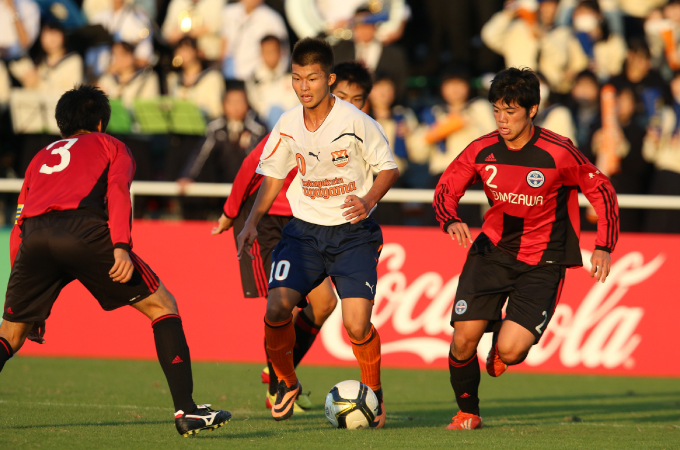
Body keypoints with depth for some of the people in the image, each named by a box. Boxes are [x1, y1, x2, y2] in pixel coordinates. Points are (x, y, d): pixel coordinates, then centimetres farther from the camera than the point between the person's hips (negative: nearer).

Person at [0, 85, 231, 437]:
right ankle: (186, 410, 2)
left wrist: (30, 309, 31)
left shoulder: (41, 158, 38)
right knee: (162, 306, 11)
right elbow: (117, 190, 5)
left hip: (33, 237, 3)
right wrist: (121, 247, -9)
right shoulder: (109, 145, 28)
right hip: (83, 230, -3)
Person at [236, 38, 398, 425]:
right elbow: (273, 176, 12)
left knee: (357, 324, -18)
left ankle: (374, 392, 11)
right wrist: (253, 222, 0)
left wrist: (368, 200, -22)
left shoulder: (355, 122, -12)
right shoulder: (288, 125, 0)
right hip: (305, 230, 3)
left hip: (353, 233, -3)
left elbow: (389, 168, -3)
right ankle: (287, 384, 12)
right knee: (276, 309, -16)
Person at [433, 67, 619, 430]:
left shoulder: (558, 153, -15)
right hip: (491, 251, 3)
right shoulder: (482, 151, -5)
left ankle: (502, 342, 22)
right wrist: (451, 221, -16)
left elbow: (602, 192, -4)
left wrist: (603, 248, -12)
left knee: (511, 350, -19)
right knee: (463, 340, -10)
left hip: (542, 264, -3)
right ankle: (467, 413, 17)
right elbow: (446, 189, 6)